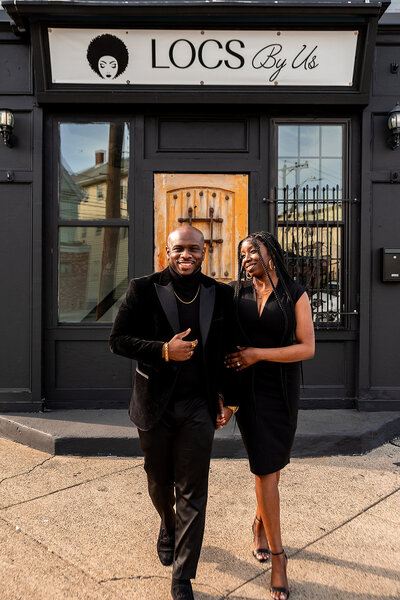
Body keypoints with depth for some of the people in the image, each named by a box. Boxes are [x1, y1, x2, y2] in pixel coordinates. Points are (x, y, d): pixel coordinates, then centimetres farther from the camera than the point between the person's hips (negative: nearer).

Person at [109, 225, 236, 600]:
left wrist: (223, 395, 6)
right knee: (159, 482, 21)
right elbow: (117, 340, -7)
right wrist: (164, 351, -20)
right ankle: (168, 527, 53)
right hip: (155, 407, 0)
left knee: (192, 494, 4)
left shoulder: (220, 295, 1)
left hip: (198, 409, 0)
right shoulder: (143, 290, -7)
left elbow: (226, 349, 9)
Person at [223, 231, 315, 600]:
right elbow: (228, 348, 4)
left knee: (274, 462, 14)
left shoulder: (295, 295, -4)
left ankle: (260, 523, 42)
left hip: (283, 390, 0)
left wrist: (258, 354, -18)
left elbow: (307, 348, -10)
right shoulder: (237, 294, 1)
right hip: (249, 390, 0)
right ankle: (277, 555, 14)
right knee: (265, 468, -1)